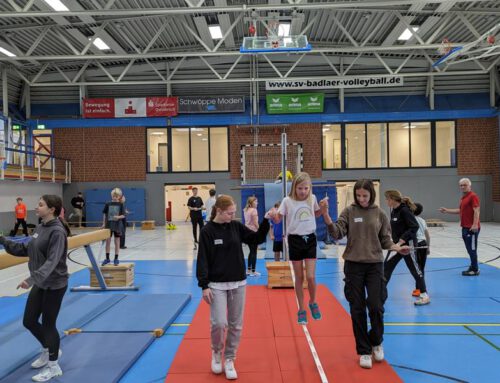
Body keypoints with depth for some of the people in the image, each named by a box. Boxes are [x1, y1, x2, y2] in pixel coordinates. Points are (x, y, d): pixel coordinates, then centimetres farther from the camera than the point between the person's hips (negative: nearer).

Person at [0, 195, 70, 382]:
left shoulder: (57, 231, -23)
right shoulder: (40, 228, 5)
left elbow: (52, 261, -30)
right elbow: (26, 250, 12)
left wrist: (32, 279, -39)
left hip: (55, 285, -8)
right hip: (40, 283, 8)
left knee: (48, 324, 4)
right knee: (29, 321, 17)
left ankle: (53, 367, 24)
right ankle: (48, 350, 42)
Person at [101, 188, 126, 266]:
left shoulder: (120, 205, -3)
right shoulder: (108, 204, 1)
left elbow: (123, 215, -6)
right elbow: (104, 214, 6)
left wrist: (118, 217, -26)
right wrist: (104, 224, 1)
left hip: (117, 226, -2)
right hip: (109, 225, 2)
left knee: (117, 242, 6)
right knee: (108, 241, 6)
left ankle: (116, 259, 14)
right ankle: (107, 258, 17)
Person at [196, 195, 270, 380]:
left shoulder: (236, 226, 1)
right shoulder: (207, 231, -9)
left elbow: (257, 239, 5)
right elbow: (203, 260, -9)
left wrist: (266, 221, -10)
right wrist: (204, 285, -12)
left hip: (238, 283, 4)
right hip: (217, 285, -4)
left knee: (236, 325, 8)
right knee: (219, 323, -9)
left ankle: (229, 359, 25)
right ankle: (216, 352, 22)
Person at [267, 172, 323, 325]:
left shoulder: (312, 198, 1)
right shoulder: (287, 201, -7)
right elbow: (278, 219, -4)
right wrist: (273, 214, -26)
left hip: (310, 239, 2)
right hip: (295, 240, -1)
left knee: (311, 277, -5)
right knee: (299, 278, 7)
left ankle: (313, 302, 25)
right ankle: (301, 310, 22)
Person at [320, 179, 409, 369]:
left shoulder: (379, 214, 3)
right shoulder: (349, 211, -1)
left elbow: (385, 240, 7)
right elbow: (337, 234, -11)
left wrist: (397, 248, -12)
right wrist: (326, 215, -24)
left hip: (375, 265, 1)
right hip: (353, 265, 0)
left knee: (376, 306, -2)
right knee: (357, 309, 5)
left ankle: (376, 342, 28)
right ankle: (364, 351, 20)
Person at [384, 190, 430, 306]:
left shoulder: (404, 210, -19)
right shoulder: (393, 210, 6)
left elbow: (414, 227, -23)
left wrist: (402, 240, -25)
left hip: (407, 244, -9)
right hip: (397, 243, 9)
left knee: (414, 269, 2)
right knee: (387, 267, 9)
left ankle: (424, 295, 15)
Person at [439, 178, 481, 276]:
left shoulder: (473, 196, -11)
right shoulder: (463, 198, 16)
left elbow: (476, 211, -18)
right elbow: (460, 210, 27)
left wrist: (475, 224, -26)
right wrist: (447, 210, 22)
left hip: (472, 228, -9)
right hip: (465, 227, 9)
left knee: (472, 249, -3)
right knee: (470, 249, 14)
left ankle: (475, 270, 4)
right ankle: (473, 267, 23)